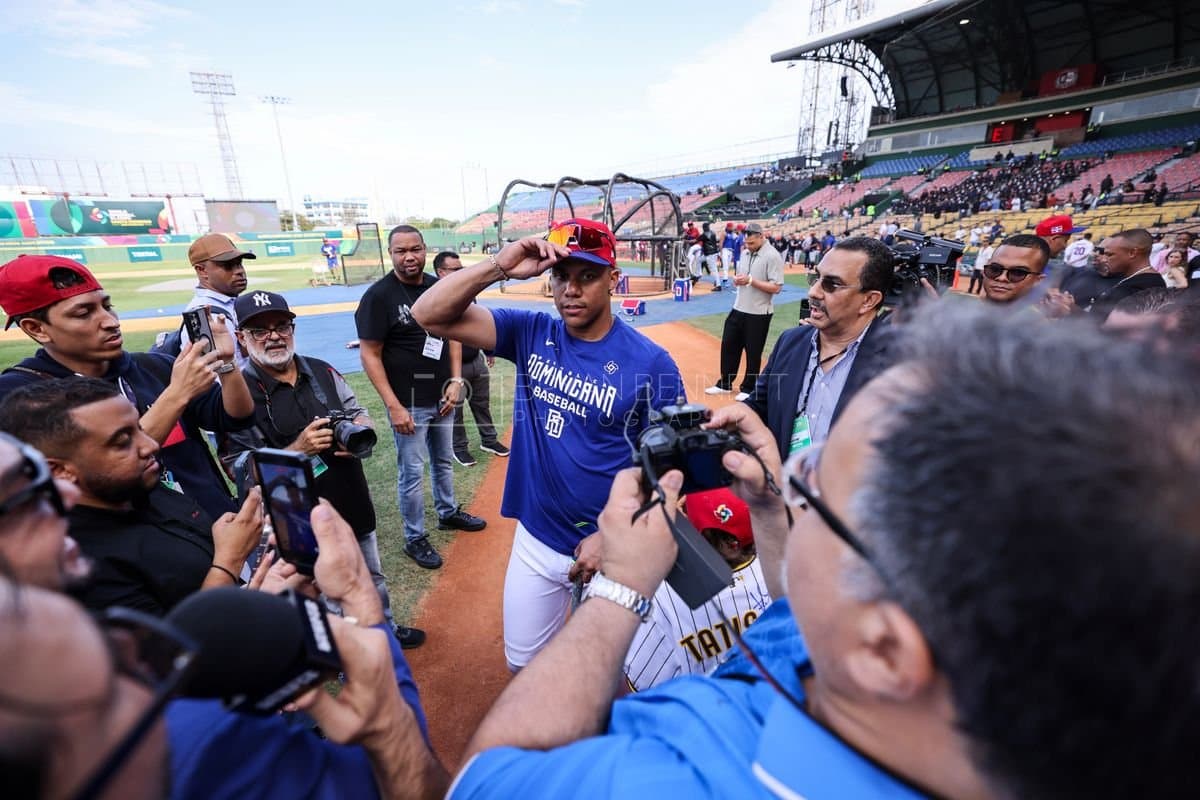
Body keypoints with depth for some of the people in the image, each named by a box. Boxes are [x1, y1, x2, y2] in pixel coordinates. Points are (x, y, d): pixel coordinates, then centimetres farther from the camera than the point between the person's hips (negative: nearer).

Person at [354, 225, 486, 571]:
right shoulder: (379, 295, -13)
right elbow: (369, 354, -13)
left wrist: (455, 381, 0)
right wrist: (393, 406, -18)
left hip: (442, 397, 6)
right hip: (408, 402, -5)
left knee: (444, 461, 21)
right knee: (412, 472, 5)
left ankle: (448, 512, 42)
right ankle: (415, 538, 23)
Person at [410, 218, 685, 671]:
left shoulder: (651, 362, -16)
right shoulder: (531, 334, -5)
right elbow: (429, 315, -10)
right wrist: (498, 267, -23)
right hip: (536, 540, 3)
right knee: (524, 663, 23)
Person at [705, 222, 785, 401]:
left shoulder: (772, 256, -15)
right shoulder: (746, 252, 9)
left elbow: (776, 287, -20)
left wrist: (750, 280, -23)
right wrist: (737, 279, -4)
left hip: (758, 314, -7)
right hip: (738, 309, 7)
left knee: (753, 352, 5)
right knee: (728, 345, 11)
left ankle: (748, 389, 20)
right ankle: (725, 384, 26)